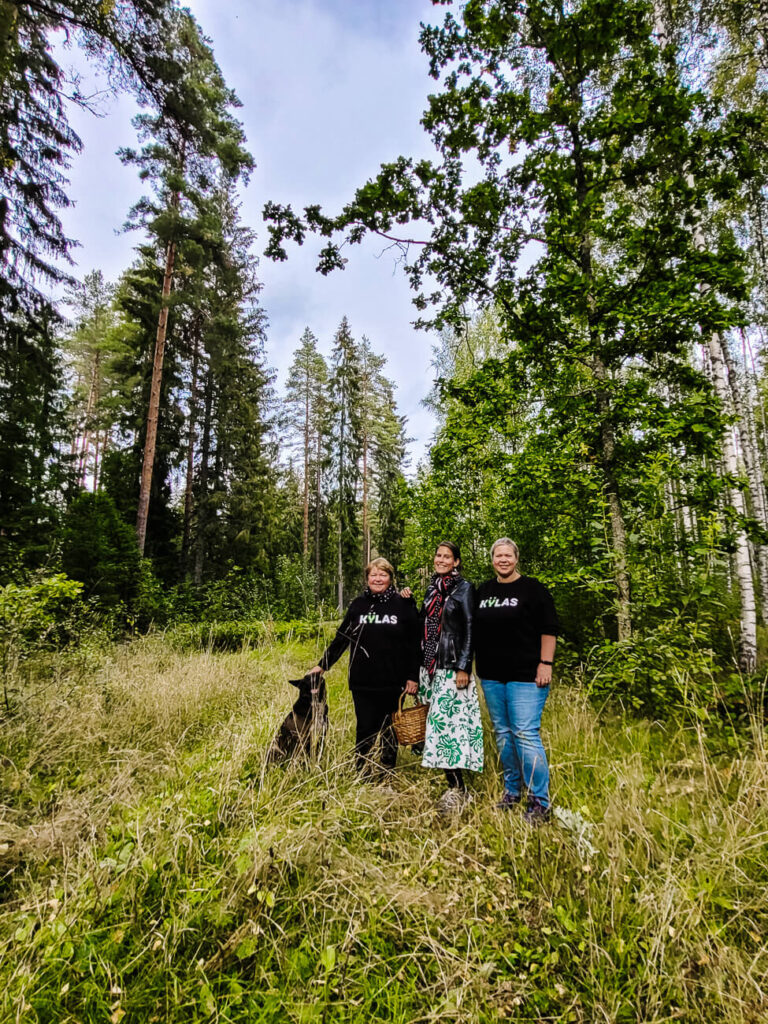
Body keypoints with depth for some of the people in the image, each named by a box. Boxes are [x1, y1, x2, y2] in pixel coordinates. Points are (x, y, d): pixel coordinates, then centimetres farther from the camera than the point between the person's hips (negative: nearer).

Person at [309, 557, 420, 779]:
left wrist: (412, 676, -5)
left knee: (390, 729, 13)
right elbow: (341, 638, 9)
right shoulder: (358, 605, 4)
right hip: (363, 681, 1)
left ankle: (387, 772, 31)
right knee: (365, 728, 4)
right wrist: (322, 665, 7)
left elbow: (414, 643, -1)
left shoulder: (404, 605, -2)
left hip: (392, 682, -1)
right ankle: (361, 773, 24)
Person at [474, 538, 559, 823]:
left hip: (525, 676, -5)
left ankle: (539, 802, 7)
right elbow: (475, 630, 19)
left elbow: (548, 629, -7)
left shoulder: (532, 588, -4)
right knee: (502, 734, 14)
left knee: (526, 735, -6)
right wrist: (473, 664, 16)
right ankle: (512, 791, 29)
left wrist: (545, 664, -12)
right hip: (491, 676, 6)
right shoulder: (483, 591, 11)